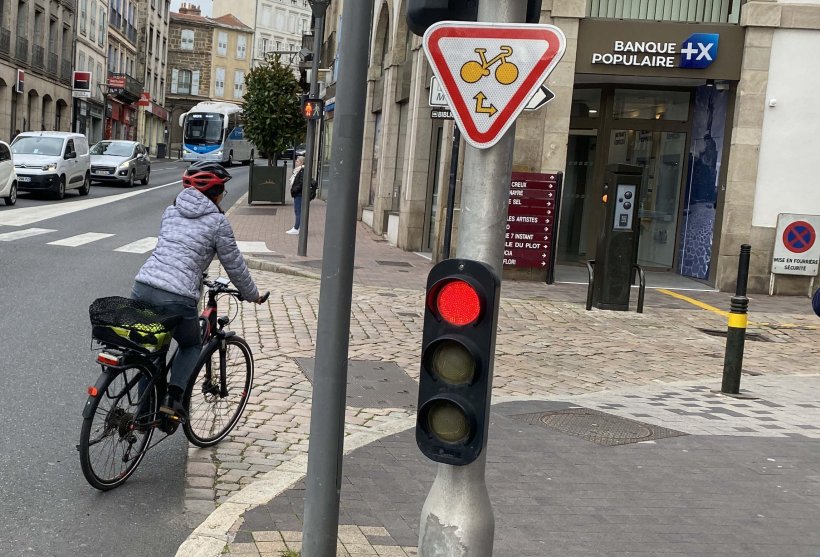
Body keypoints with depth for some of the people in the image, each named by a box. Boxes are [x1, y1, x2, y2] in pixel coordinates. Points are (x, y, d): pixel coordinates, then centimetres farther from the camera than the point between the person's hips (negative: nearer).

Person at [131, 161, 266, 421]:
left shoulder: (171, 211, 18)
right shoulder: (217, 222, 2)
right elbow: (234, 265, 9)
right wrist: (253, 295, 25)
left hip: (142, 289, 5)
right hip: (176, 299, -5)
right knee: (192, 346, 23)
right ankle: (174, 397, 4)